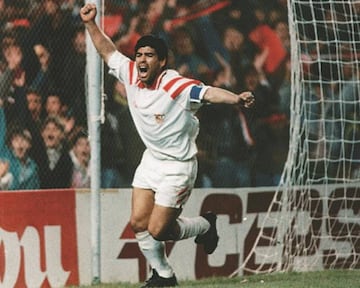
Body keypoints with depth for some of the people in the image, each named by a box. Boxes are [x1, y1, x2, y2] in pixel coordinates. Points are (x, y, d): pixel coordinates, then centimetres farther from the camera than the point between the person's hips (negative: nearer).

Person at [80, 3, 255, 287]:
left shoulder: (177, 85, -24)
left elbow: (208, 93, -38)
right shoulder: (130, 74, -5)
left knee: (158, 230, -6)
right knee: (139, 222, 0)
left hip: (178, 165, -7)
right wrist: (91, 23, 0)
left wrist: (236, 98, -56)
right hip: (151, 160, 7)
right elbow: (108, 51, 9)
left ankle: (205, 225, 23)